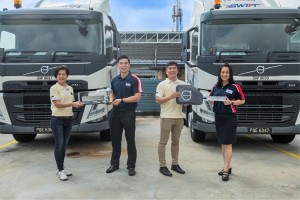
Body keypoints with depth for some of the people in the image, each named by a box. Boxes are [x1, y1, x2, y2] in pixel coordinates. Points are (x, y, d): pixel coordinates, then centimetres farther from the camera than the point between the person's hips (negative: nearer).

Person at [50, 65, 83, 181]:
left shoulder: (70, 88, 13)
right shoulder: (54, 88, -8)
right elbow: (57, 104, -17)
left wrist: (76, 104, 0)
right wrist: (72, 104, -23)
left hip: (68, 120, 7)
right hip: (57, 120, -6)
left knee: (64, 146, 11)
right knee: (59, 145, -5)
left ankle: (61, 169, 22)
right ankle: (60, 171, 4)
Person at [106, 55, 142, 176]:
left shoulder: (134, 80, -8)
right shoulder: (114, 80, 10)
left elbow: (137, 97, -14)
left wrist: (122, 100, -21)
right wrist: (111, 100, -1)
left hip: (128, 113, -5)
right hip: (115, 113, 5)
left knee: (130, 140, 3)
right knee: (115, 140, 13)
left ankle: (131, 166, 15)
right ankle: (114, 164, 27)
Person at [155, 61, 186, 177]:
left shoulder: (183, 84, 11)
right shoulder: (162, 84, -2)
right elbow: (158, 100, -9)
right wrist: (170, 96, -21)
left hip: (179, 117, 5)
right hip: (166, 117, -5)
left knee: (176, 141, 13)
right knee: (163, 142, 0)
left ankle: (175, 164, 24)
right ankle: (162, 166, 7)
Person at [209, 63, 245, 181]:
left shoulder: (235, 87, -4)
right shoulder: (215, 87, 10)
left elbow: (242, 100, -1)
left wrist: (231, 102, -15)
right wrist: (211, 101, -5)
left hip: (230, 118, -5)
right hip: (218, 117, 6)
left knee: (228, 144, -5)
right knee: (223, 144, 12)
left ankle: (226, 170, -1)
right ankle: (227, 167, 24)